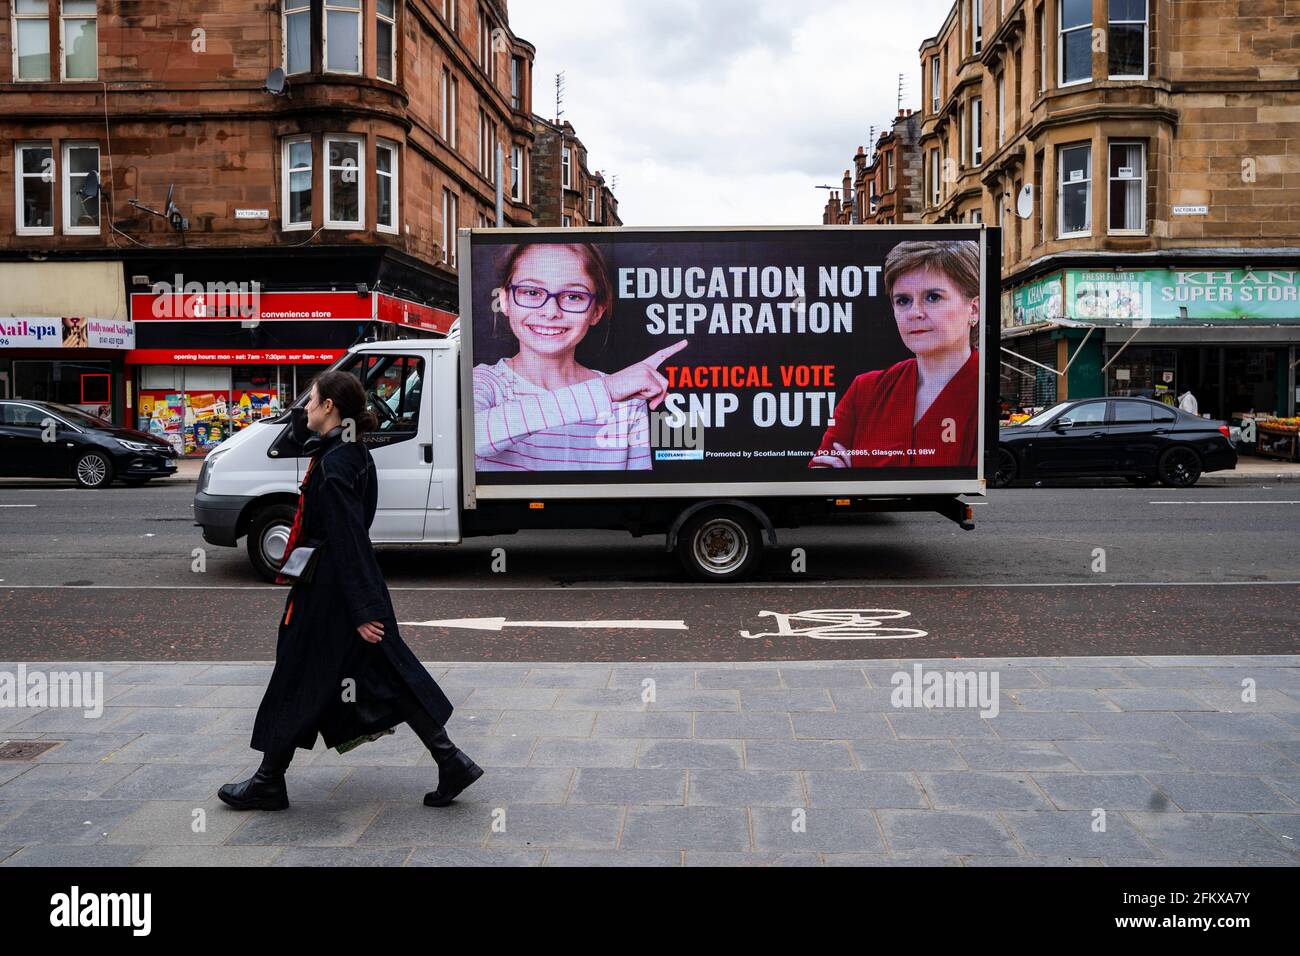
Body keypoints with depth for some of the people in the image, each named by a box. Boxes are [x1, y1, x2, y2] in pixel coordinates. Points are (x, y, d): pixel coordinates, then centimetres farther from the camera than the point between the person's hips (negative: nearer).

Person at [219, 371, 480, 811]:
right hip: (357, 583, 9)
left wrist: (361, 610, -23)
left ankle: (269, 784, 22)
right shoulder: (355, 453, 10)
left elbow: (347, 539, -23)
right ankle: (450, 762, 11)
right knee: (386, 673, 11)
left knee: (300, 679, 6)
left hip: (330, 589, -9)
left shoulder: (332, 464, -19)